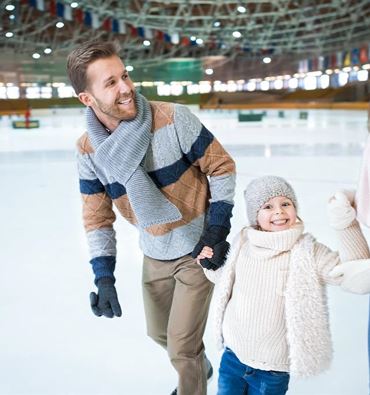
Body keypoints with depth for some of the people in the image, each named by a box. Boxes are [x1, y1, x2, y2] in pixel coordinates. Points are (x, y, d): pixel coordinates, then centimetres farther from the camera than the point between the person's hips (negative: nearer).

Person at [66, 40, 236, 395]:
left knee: (181, 347, 0)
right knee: (160, 332, 24)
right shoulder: (89, 150, -11)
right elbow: (97, 217, -2)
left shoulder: (173, 118, -24)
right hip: (154, 255, 5)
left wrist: (217, 229, -15)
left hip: (197, 250, -4)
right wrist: (103, 276, -9)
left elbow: (221, 167, -12)